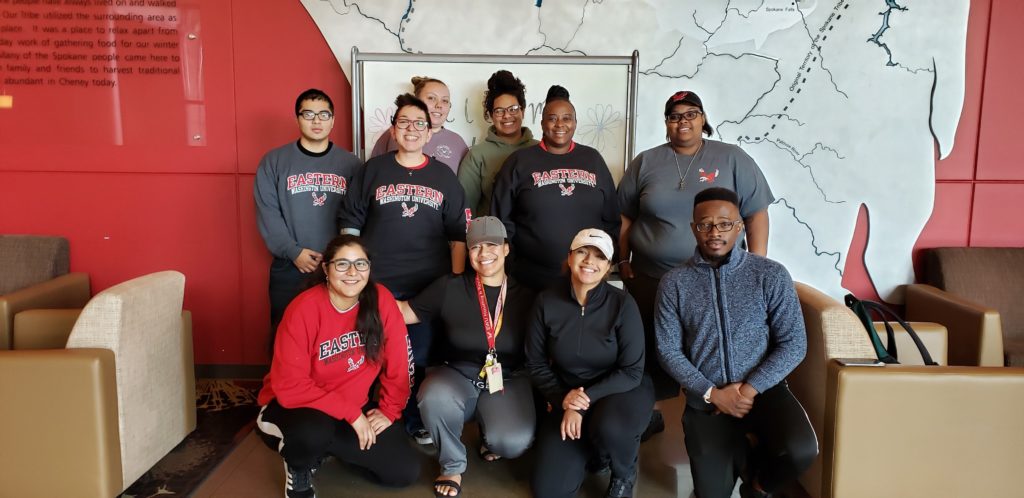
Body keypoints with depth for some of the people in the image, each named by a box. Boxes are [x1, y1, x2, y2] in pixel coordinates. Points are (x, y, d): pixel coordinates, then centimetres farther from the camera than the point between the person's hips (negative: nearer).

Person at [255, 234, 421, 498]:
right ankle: (298, 469, 0)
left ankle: (328, 447, 18)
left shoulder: (381, 300, -13)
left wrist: (389, 410, -5)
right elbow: (289, 386, -25)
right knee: (314, 429, -39)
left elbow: (397, 362, -3)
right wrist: (351, 413, -26)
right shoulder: (304, 309, -24)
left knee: (406, 471, -4)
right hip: (294, 405, -4)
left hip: (354, 407, 5)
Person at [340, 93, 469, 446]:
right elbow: (350, 223, 5)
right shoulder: (373, 169, 5)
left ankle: (415, 422, 25)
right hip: (378, 283, -1)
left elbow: (458, 233, 7)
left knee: (419, 357, 9)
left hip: (430, 285, 1)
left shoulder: (444, 176, 7)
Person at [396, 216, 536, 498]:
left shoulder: (525, 297, 1)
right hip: (458, 376, 0)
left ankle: (489, 436, 14)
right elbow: (404, 312, 1)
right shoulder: (449, 288, -3)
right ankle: (453, 465, -4)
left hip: (508, 381, 0)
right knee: (434, 397, -36)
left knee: (513, 442, -29)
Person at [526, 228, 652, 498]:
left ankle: (625, 474, -1)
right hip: (567, 396, 3)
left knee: (608, 427, -39)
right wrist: (564, 400, -17)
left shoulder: (622, 304, -18)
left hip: (622, 391, -2)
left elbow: (631, 372, -17)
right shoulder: (547, 302, -11)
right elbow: (536, 363, -3)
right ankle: (592, 448, 25)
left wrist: (587, 398, -26)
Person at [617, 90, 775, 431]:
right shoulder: (646, 162, 8)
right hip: (650, 280, 2)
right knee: (651, 351, 7)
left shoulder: (732, 159, 3)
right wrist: (623, 262, 7)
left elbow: (756, 213, 1)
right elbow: (624, 216, 11)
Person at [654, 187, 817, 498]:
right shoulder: (674, 283, -2)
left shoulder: (771, 275, -4)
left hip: (762, 389, -1)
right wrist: (713, 393, -13)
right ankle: (744, 453, 34)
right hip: (705, 398, 1)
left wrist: (750, 389, -16)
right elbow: (669, 351, -2)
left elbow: (793, 343, -6)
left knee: (800, 451, -28)